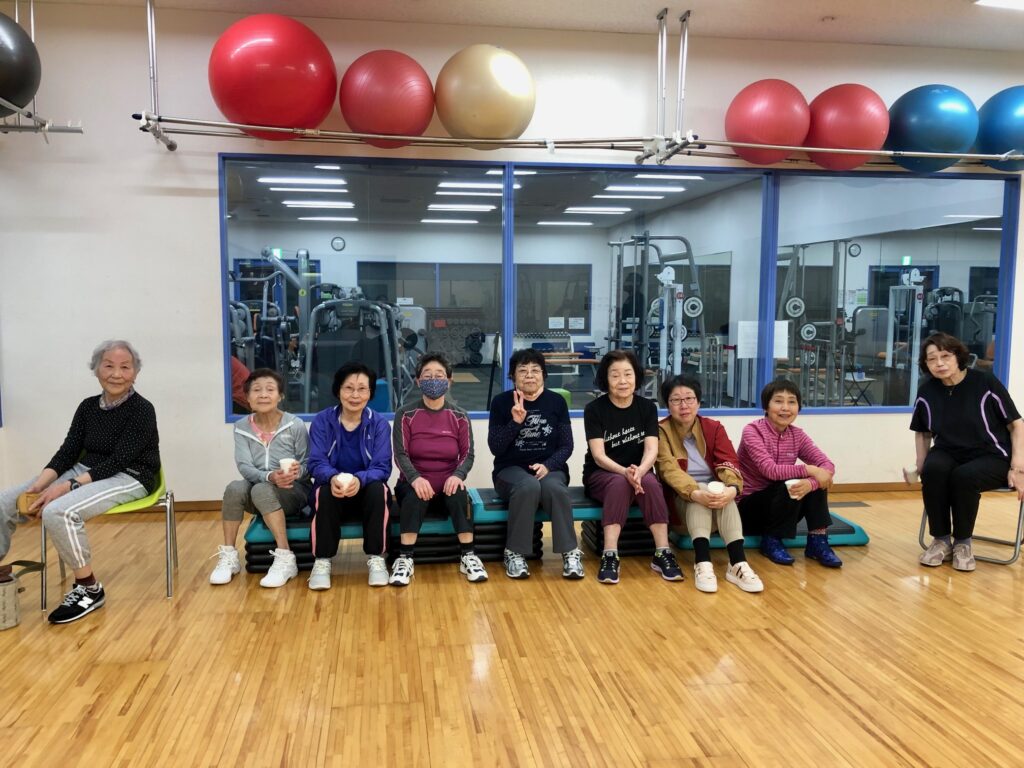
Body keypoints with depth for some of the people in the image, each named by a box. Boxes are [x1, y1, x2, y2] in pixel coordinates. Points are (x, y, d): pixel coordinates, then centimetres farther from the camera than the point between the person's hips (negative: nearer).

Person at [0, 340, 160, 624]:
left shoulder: (142, 410, -12)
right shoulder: (88, 406, 8)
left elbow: (118, 462, -19)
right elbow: (68, 451, 4)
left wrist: (68, 487, -28)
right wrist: (40, 483, -15)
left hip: (129, 478, -7)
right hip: (84, 472, 7)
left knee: (58, 512, -32)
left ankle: (89, 589, -15)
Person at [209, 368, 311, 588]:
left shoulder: (295, 425, -7)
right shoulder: (242, 427, 0)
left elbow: (308, 464, -4)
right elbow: (244, 466, -11)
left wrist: (297, 471, -29)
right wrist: (270, 476, -31)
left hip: (294, 491, -3)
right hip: (257, 489, 3)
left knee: (261, 491, -35)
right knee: (235, 488, -30)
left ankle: (285, 558, -31)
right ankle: (228, 556, -17)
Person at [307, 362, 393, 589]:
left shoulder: (379, 423, -5)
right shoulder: (321, 421, -5)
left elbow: (382, 468, -14)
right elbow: (316, 463, -13)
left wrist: (359, 479, -37)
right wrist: (333, 477, -37)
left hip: (366, 490, 0)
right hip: (333, 489, 0)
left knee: (378, 490, -32)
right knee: (325, 492, -33)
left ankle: (376, 558, -20)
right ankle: (322, 560, -22)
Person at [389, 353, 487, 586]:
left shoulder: (459, 416, 4)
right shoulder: (405, 414, -1)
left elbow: (468, 454, -3)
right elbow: (400, 454, -10)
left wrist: (457, 475, -26)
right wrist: (415, 478, -30)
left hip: (447, 484, 1)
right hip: (414, 483, -1)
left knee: (459, 492, -32)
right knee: (415, 496, -35)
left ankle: (468, 556, -26)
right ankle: (405, 558, -31)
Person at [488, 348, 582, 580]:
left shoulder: (557, 402, 4)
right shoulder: (501, 402, 0)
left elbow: (566, 445, 2)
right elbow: (495, 448, -6)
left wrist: (548, 465, -16)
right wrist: (516, 422, -20)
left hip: (550, 468, 1)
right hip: (511, 469, -1)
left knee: (555, 488, -34)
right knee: (529, 486, -36)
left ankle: (571, 552, -22)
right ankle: (515, 553, -22)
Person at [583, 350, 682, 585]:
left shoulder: (647, 407, -1)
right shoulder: (594, 409, -9)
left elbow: (652, 450, -13)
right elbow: (599, 456, -17)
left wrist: (639, 471, -34)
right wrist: (625, 472, -35)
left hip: (639, 473, 2)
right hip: (601, 475, -2)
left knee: (650, 482, -32)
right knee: (620, 483, -35)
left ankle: (662, 554, -27)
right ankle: (610, 556, -39)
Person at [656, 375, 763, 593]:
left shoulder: (714, 428, 2)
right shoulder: (661, 431, -7)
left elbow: (729, 463, -12)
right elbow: (669, 469, -22)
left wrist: (733, 488, -36)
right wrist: (696, 493, -40)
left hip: (715, 494, 2)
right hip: (681, 498, -2)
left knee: (724, 491, -32)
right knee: (699, 490, -35)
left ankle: (738, 564, -40)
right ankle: (702, 563, -46)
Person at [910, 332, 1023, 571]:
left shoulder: (985, 382, -11)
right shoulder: (926, 392, -1)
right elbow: (922, 432, 15)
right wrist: (921, 465, 3)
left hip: (992, 458, -3)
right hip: (949, 454, 3)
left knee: (964, 477, -34)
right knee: (933, 470, -31)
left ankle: (963, 542, -9)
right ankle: (941, 540, -14)